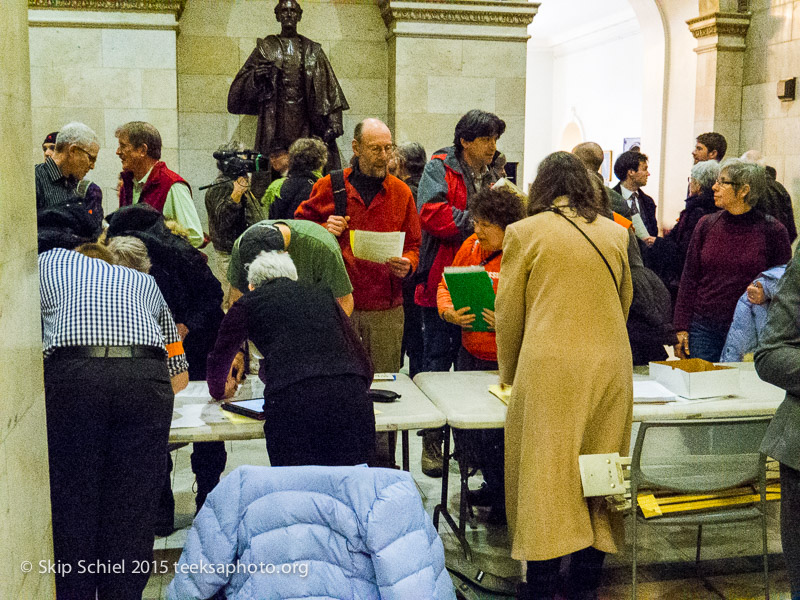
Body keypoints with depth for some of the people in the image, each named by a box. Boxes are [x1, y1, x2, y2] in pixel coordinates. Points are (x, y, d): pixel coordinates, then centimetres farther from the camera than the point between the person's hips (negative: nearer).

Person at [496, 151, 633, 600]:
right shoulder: (615, 234, 10)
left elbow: (508, 312, 4)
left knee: (547, 477, 3)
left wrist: (509, 374, 18)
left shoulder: (526, 232, -1)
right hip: (611, 367, 4)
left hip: (550, 369, -4)